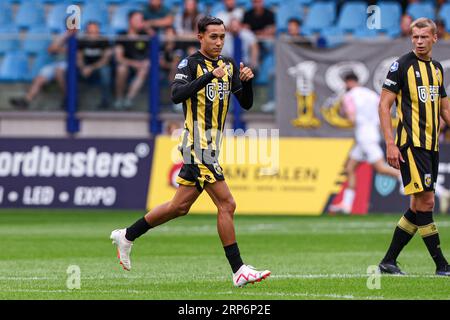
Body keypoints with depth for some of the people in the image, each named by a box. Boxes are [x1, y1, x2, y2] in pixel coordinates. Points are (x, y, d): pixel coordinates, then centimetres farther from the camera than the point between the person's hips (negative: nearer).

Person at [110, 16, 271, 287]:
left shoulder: (230, 65, 13)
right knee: (226, 205, -12)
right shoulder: (191, 64, -8)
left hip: (211, 146, 8)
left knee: (180, 206, 14)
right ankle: (239, 271, -10)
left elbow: (246, 104, 12)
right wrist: (210, 76, -32)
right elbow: (177, 95, -25)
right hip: (197, 143, -8)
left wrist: (246, 81, -7)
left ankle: (127, 236, 28)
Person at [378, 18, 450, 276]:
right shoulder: (402, 65, -6)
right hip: (411, 145, -8)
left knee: (420, 206, 9)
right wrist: (390, 144, -16)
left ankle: (389, 261, 16)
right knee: (425, 202, -10)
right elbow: (384, 105, -8)